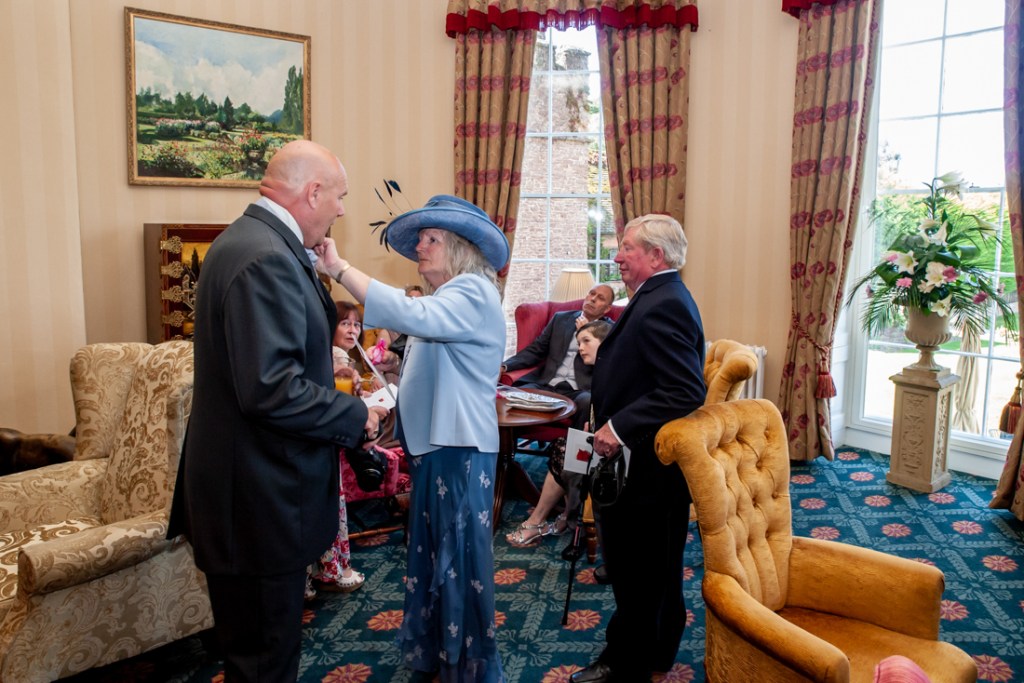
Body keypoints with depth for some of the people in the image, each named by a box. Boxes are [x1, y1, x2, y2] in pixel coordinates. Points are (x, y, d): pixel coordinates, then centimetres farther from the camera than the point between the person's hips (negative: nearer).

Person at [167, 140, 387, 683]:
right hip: (259, 496, -10)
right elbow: (271, 389, -28)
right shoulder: (266, 259, -23)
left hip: (247, 484, 11)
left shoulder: (248, 239, 11)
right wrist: (355, 416, -16)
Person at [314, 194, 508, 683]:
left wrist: (339, 268, -29)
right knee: (433, 555, 18)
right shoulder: (444, 298, 15)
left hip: (460, 449, -9)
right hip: (433, 443, 9)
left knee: (460, 558, 2)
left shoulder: (473, 293, -14)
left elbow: (411, 316, -33)